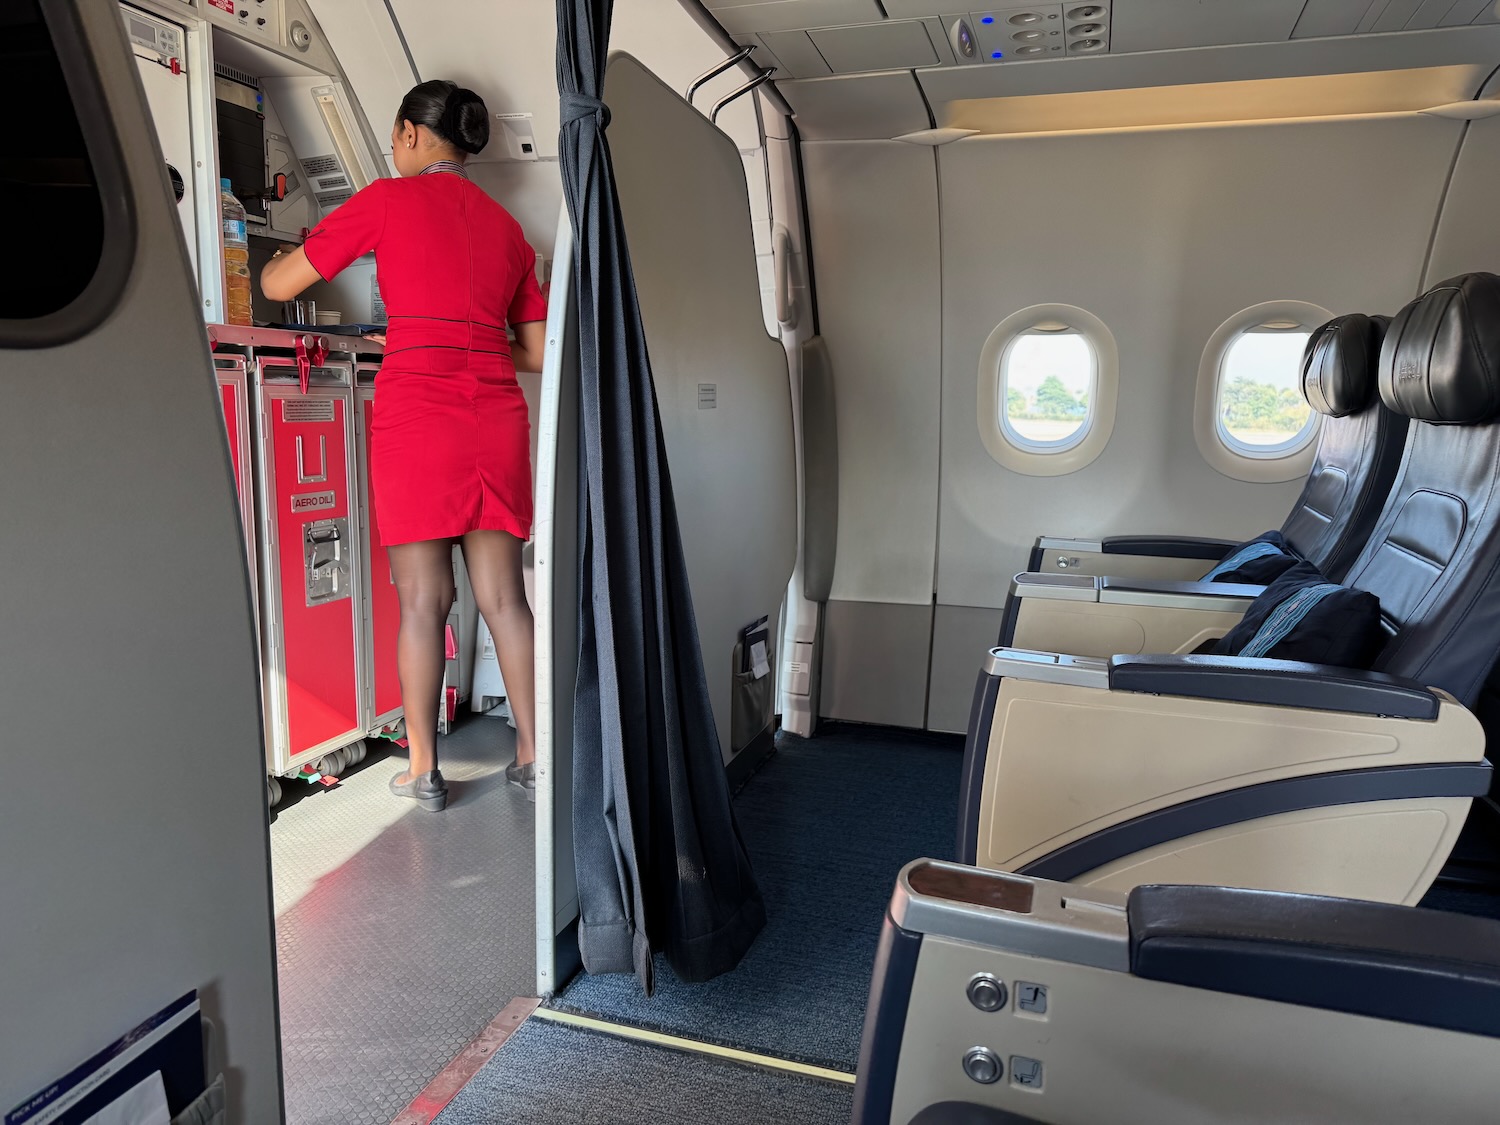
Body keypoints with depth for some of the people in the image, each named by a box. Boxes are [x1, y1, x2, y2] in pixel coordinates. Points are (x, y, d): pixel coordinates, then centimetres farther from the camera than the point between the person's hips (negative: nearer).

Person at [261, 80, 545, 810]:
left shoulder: (389, 200, 4)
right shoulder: (505, 225, 17)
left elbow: (278, 286, 7)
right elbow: (539, 352, 17)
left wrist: (267, 261, 30)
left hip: (416, 410, -4)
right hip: (496, 415, 4)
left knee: (423, 598, 1)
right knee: (503, 594, 7)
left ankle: (423, 770, 9)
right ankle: (533, 755, 11)